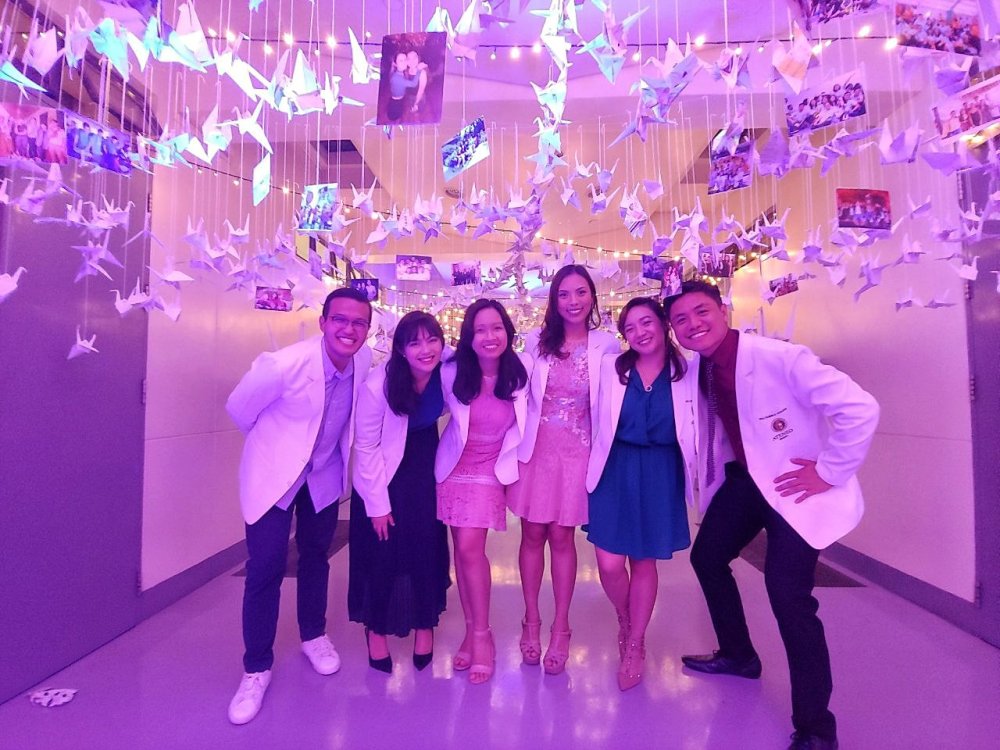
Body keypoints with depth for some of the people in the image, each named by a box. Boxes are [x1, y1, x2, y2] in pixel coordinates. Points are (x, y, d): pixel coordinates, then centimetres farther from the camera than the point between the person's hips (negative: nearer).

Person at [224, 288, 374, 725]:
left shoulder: (366, 362, -17)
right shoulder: (282, 364, -31)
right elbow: (239, 408, -11)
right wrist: (277, 444, 4)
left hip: (326, 474, 4)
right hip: (274, 473, -4)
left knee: (316, 555, 17)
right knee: (265, 568, -4)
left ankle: (313, 635, 40)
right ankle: (256, 668, 18)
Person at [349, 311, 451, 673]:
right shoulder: (378, 384, -28)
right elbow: (365, 447, -18)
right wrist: (377, 504, -12)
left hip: (426, 466, 3)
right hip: (384, 472, -3)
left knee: (428, 546, 6)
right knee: (382, 551, 4)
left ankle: (425, 624, 28)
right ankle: (376, 628, 28)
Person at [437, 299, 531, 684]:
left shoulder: (522, 369, -16)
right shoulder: (452, 372, -15)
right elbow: (440, 408, 7)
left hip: (492, 468, -2)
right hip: (454, 466, 2)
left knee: (470, 548, -9)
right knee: (464, 548, 8)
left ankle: (480, 634, 10)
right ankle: (473, 630, 24)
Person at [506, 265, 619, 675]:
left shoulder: (607, 345, -3)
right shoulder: (536, 342, 2)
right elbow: (521, 395, 5)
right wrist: (518, 443, 2)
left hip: (576, 454, -1)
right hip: (535, 450, 2)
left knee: (562, 536, 5)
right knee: (533, 535, 8)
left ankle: (560, 627, 23)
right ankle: (531, 621, 26)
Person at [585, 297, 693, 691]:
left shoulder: (687, 371, -4)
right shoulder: (611, 366, -2)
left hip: (660, 475, 0)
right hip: (615, 471, 1)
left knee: (644, 562, 12)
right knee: (610, 564, 0)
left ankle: (634, 645, 35)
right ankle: (625, 623, 35)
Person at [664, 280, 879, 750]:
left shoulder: (778, 357, -26)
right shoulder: (694, 370, -4)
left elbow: (860, 408, -28)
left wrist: (829, 473, -22)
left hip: (794, 484, -7)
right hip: (743, 479, 8)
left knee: (787, 592, -15)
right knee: (707, 557, 15)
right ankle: (738, 655, 41)